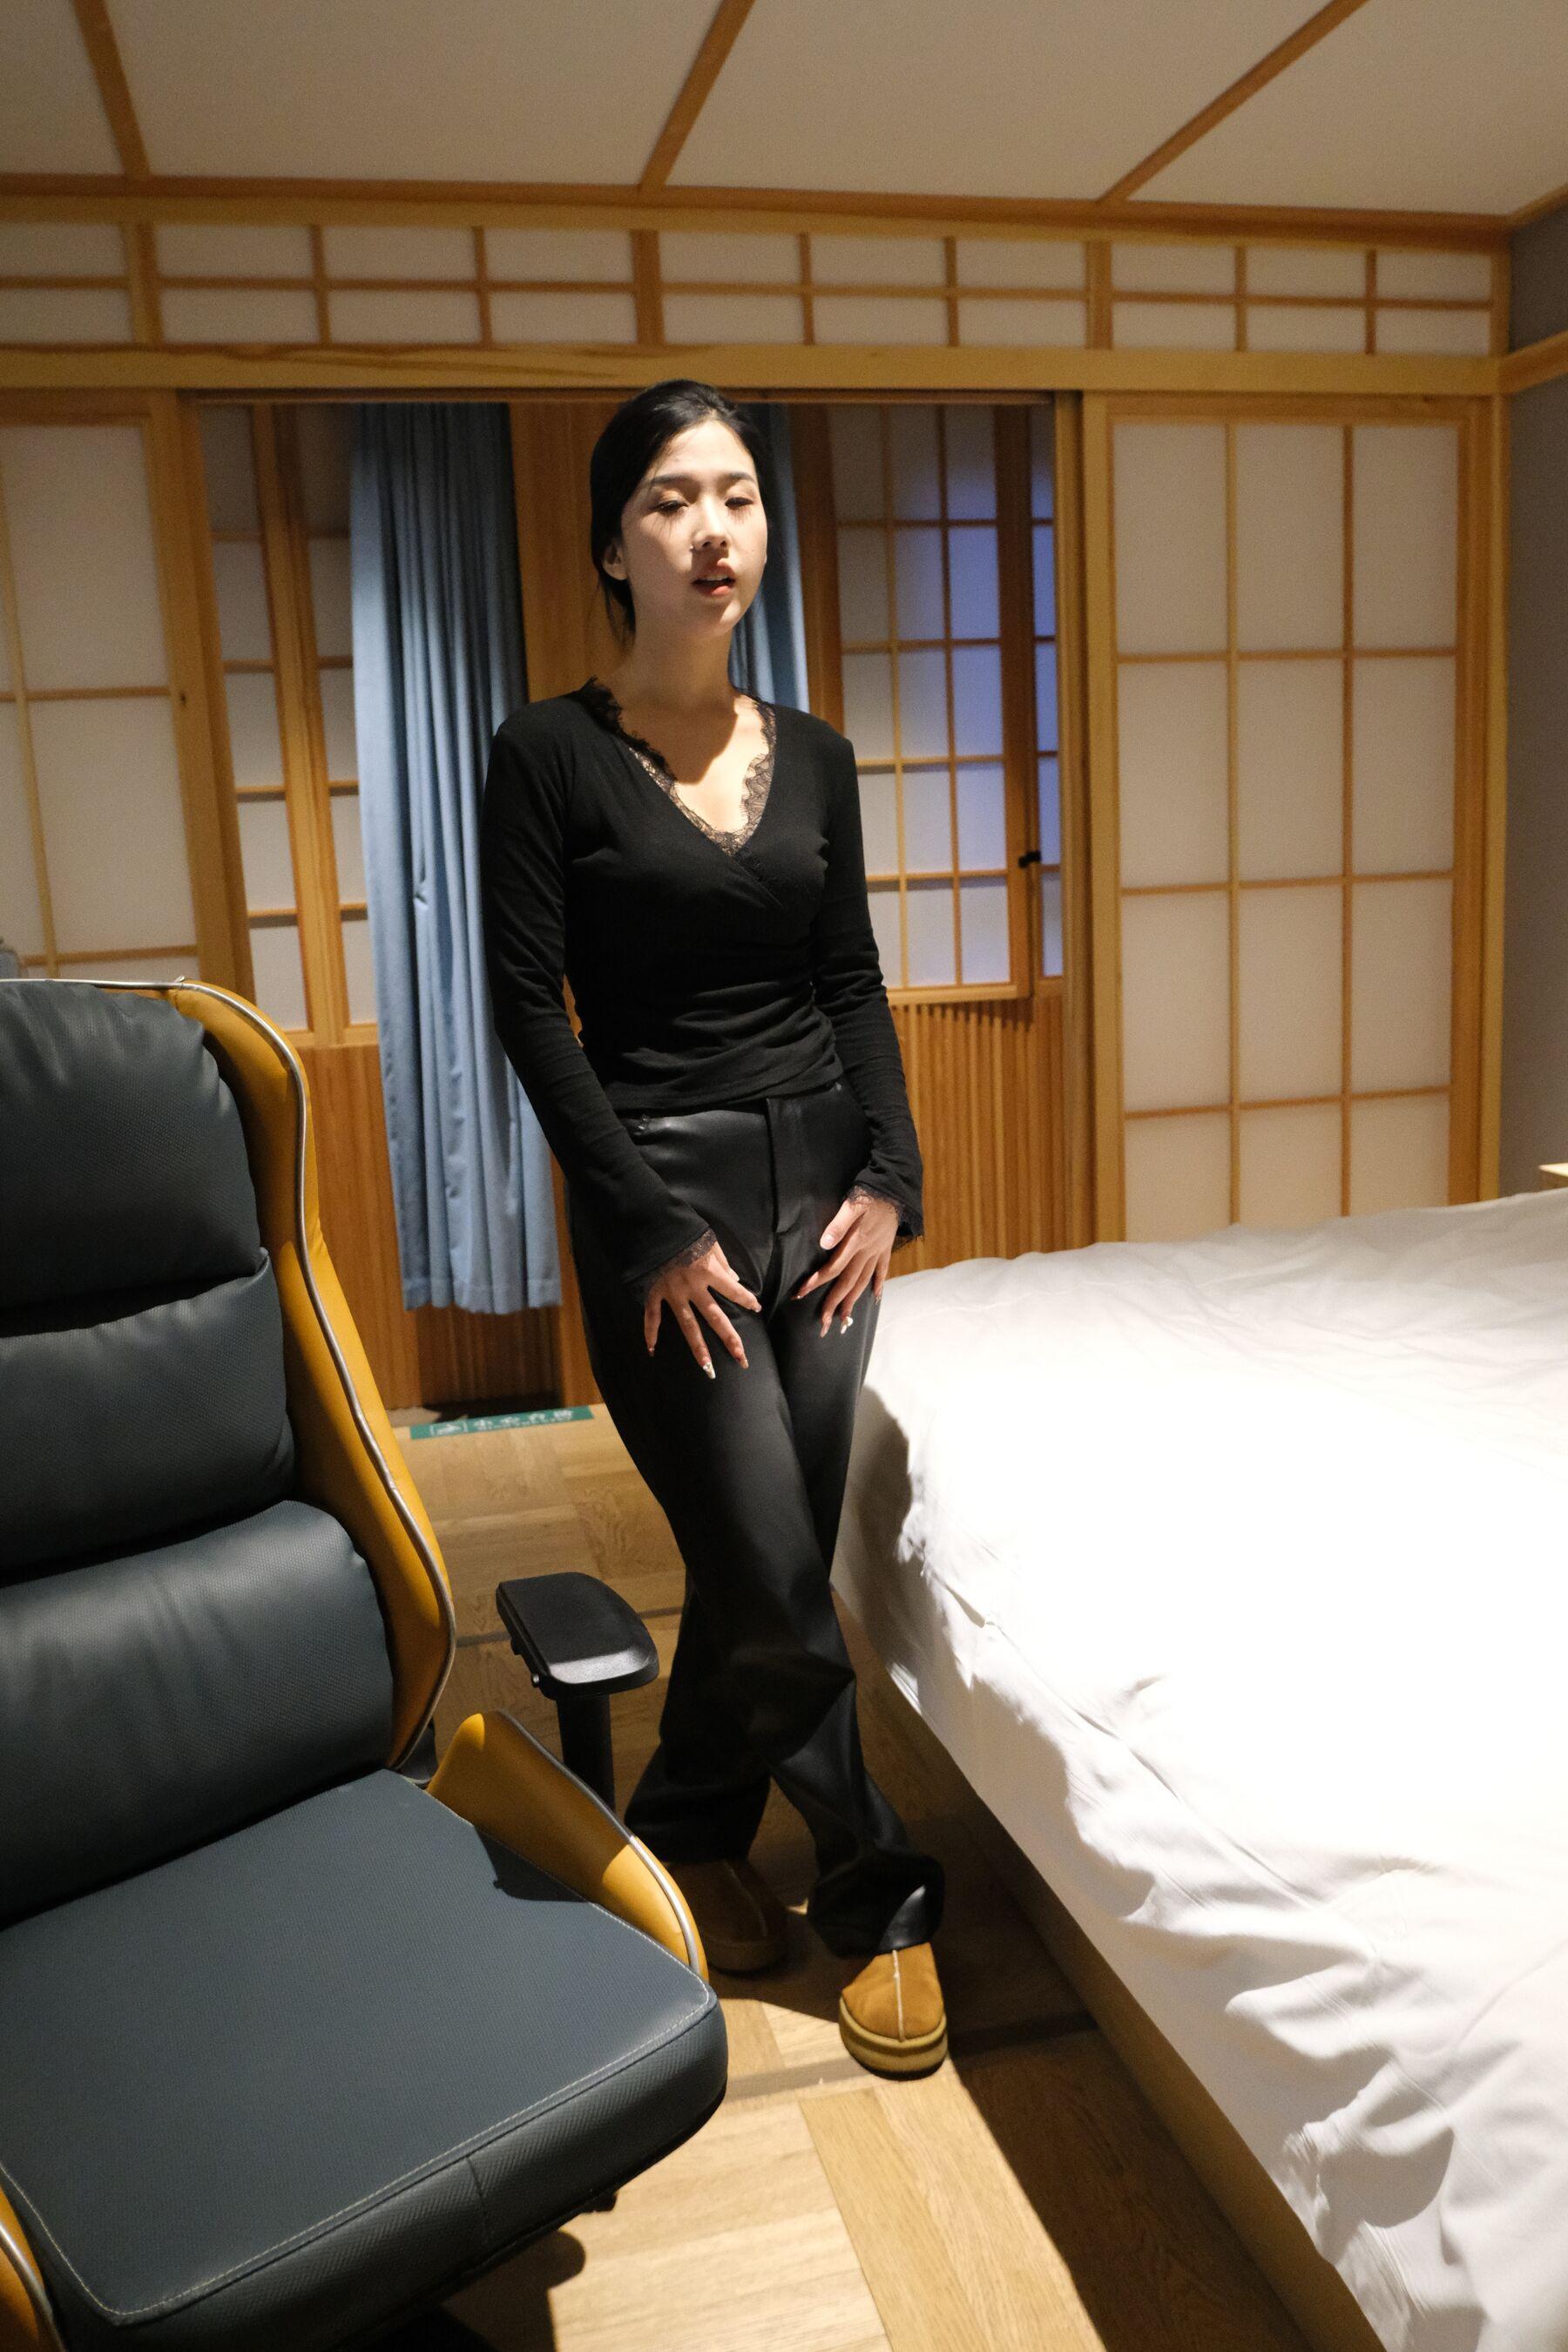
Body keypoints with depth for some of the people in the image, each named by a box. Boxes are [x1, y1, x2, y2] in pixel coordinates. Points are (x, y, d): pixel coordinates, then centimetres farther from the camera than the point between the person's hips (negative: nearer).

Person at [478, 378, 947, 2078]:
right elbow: (530, 1008, -9)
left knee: (775, 1557, 8)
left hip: (820, 1177, 5)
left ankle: (690, 1830, 33)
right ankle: (881, 1893, 19)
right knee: (771, 1572, -3)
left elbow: (853, 981, 12)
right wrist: (655, 1226, -13)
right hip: (660, 1191, -5)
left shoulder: (813, 756, 9)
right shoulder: (550, 754, -5)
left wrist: (890, 1176, 0)